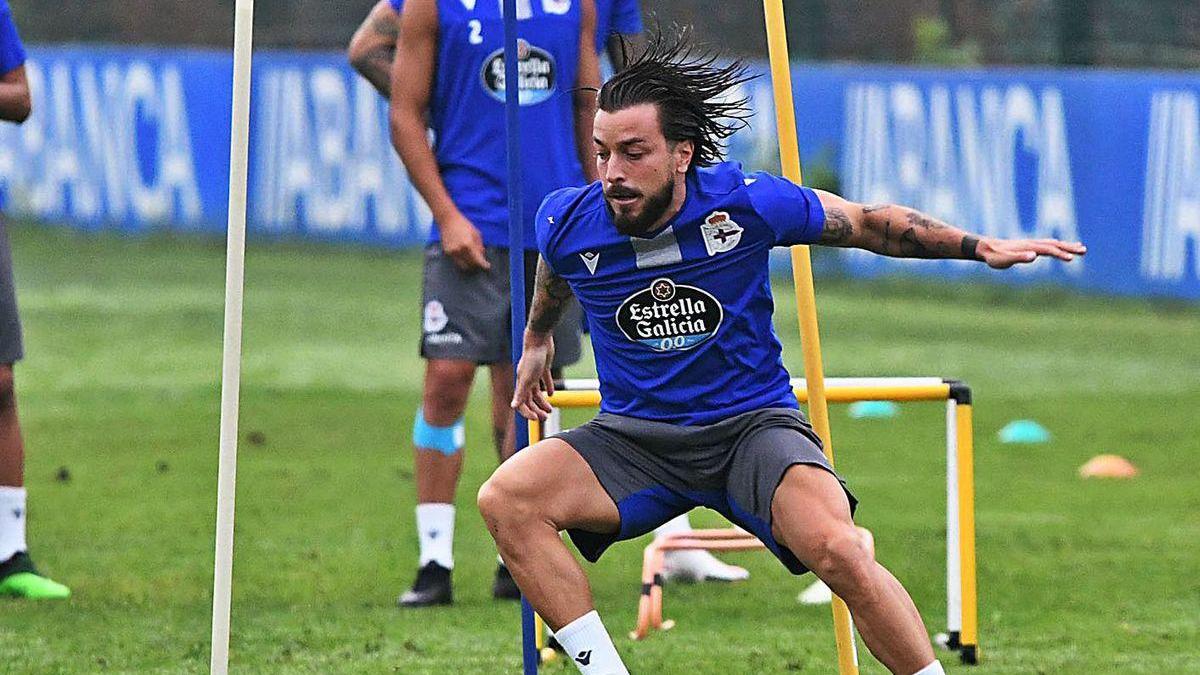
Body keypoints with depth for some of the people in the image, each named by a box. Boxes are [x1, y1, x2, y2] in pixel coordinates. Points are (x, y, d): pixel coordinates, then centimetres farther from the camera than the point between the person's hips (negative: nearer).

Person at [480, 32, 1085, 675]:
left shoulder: (744, 202, -15)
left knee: (837, 550, -31)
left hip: (753, 423, -3)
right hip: (634, 437, 3)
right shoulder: (566, 222, -9)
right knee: (506, 498, -24)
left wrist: (981, 247, -3)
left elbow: (869, 223, 2)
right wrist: (537, 337, 38)